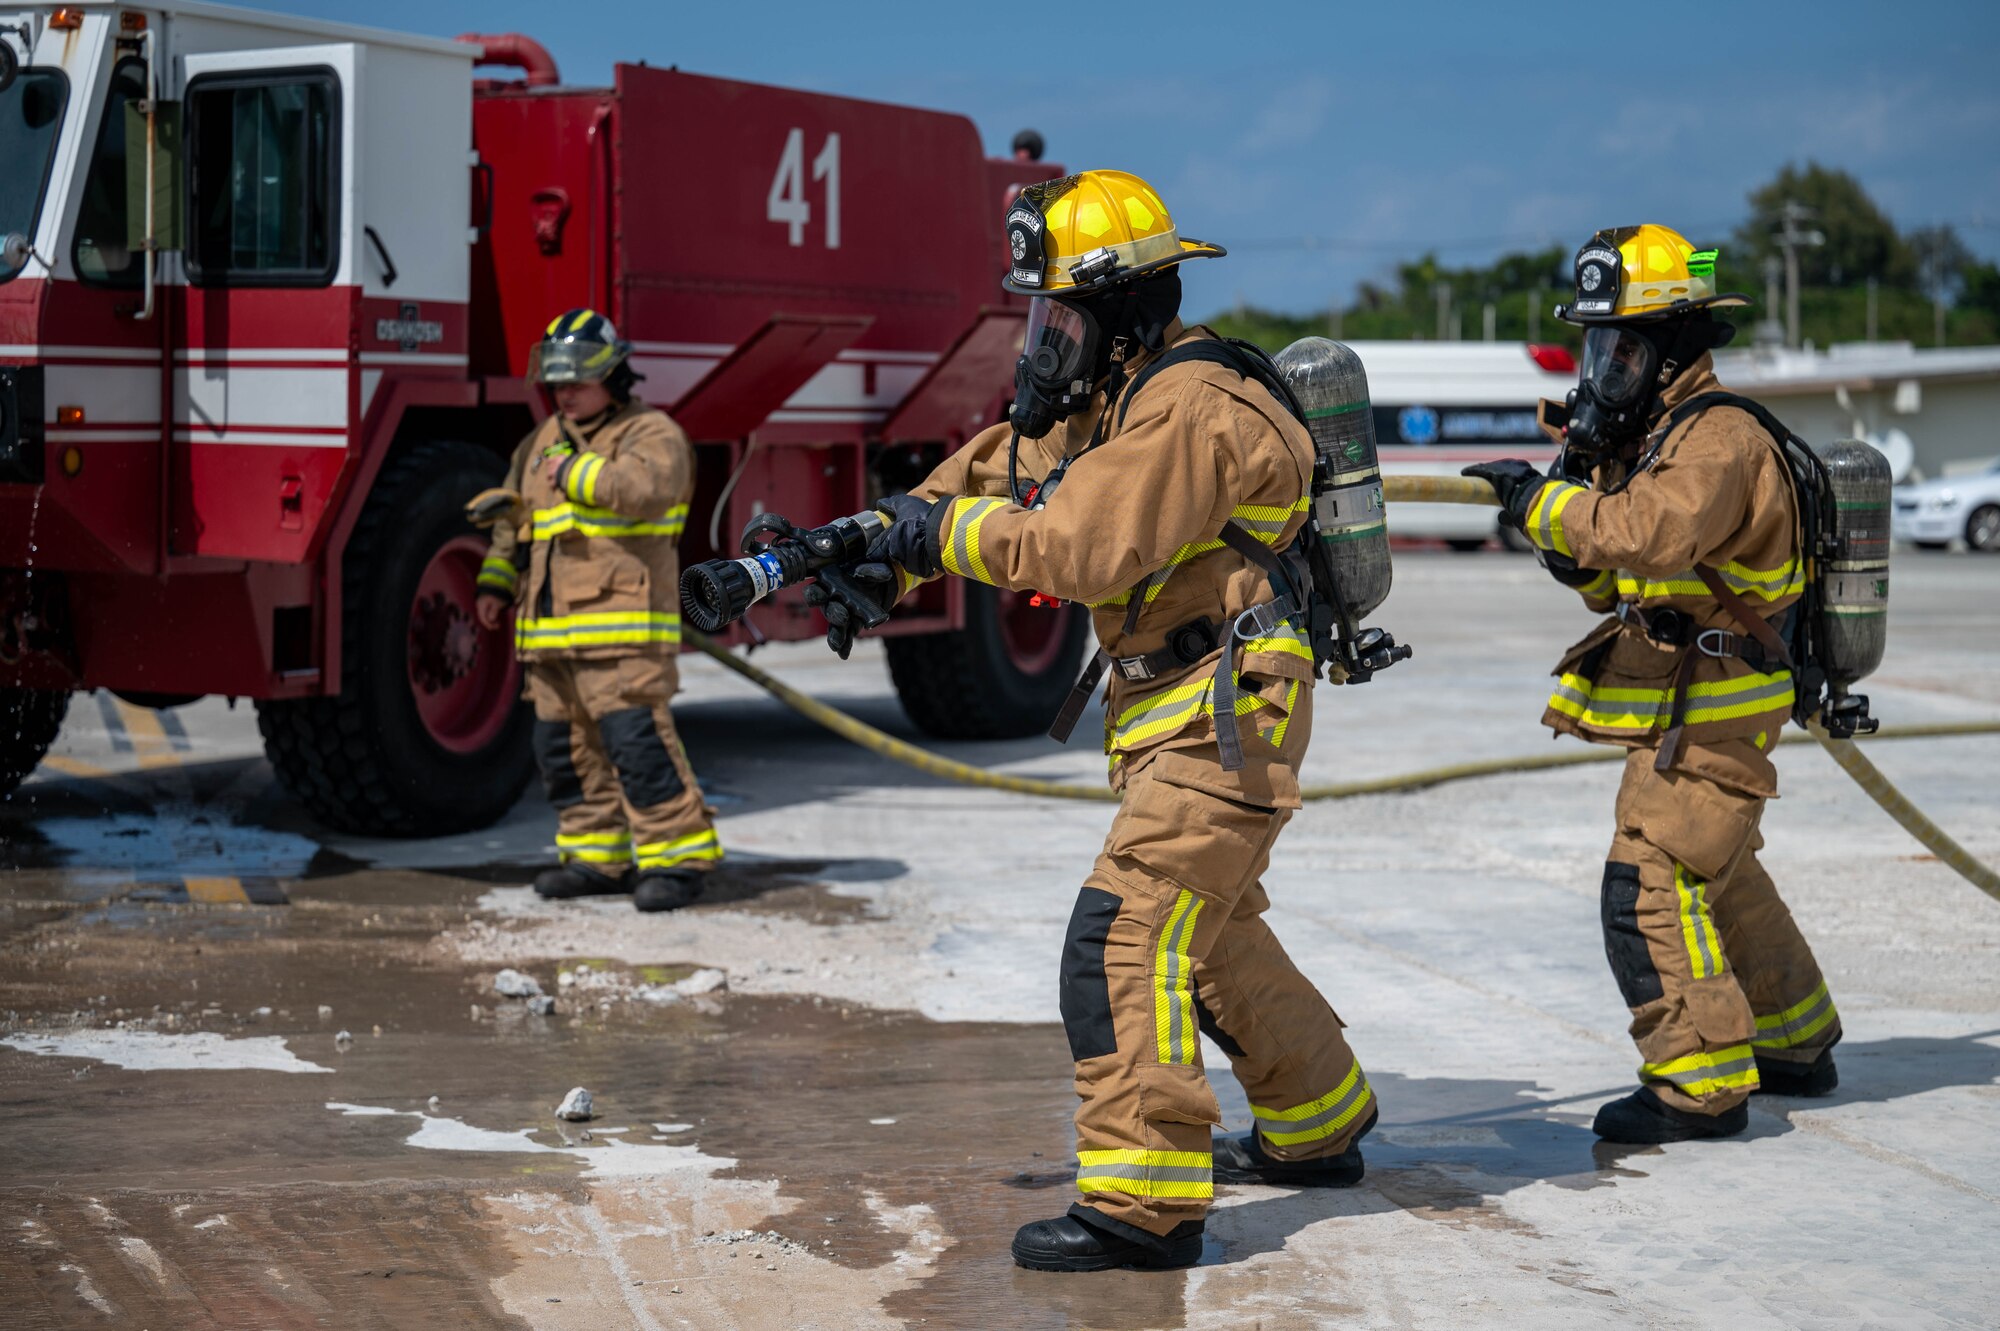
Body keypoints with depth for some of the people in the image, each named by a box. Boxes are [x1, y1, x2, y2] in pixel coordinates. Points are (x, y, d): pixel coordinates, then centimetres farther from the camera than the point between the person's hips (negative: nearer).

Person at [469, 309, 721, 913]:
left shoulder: (651, 434, -3)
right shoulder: (542, 441, 19)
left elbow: (643, 488, -25)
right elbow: (514, 519, 25)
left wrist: (576, 472, -15)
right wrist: (496, 583, 15)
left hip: (622, 627, -8)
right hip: (552, 629, 8)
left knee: (635, 738, -14)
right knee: (564, 745, 9)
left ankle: (678, 856, -8)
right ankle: (598, 857, 18)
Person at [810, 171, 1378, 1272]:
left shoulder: (1186, 410, -20)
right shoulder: (1107, 401, 12)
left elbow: (1084, 547, -27)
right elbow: (994, 476, 14)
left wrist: (943, 531, -17)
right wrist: (879, 560, 2)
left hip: (1224, 721, -11)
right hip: (1183, 716, 11)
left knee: (1127, 935, -16)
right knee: (1213, 934, 22)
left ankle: (1143, 1202, -18)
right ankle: (1317, 1130, 38)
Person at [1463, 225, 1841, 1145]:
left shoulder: (1719, 440, -19)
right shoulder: (1641, 437, 13)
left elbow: (1652, 537, -37)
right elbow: (1610, 580, 14)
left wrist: (1543, 499, -27)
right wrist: (1571, 490, -3)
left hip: (1712, 718, -10)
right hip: (1670, 714, 10)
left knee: (1653, 887, -14)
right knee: (1723, 882, 20)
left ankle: (1701, 1086, -9)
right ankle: (1795, 1045, 35)